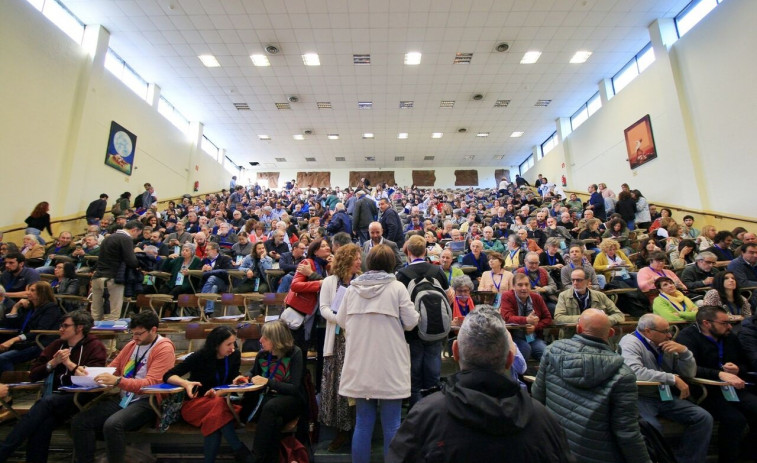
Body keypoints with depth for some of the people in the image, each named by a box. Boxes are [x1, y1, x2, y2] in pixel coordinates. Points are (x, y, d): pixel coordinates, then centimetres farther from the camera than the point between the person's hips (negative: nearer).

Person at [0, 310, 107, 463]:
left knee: (46, 401, -30)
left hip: (81, 398, -5)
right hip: (56, 397, 5)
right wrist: (53, 363, -7)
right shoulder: (57, 344, 15)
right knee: (43, 424, -27)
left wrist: (68, 363, -13)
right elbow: (33, 374, 13)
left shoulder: (95, 346, -2)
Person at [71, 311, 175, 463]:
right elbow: (112, 368, 18)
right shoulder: (132, 345, 13)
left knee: (112, 424, -30)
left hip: (146, 402, -8)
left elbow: (151, 383, -19)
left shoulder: (164, 349, -12)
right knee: (79, 422, -8)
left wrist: (117, 381, -28)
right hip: (122, 399, 8)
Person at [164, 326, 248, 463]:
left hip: (220, 400, 2)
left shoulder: (234, 356, -6)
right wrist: (186, 383, -31)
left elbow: (232, 382, 0)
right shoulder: (199, 357, -16)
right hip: (194, 403, -2)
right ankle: (240, 451, -30)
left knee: (216, 419, -35)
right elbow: (168, 376, -12)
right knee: (219, 405, -36)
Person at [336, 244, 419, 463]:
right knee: (391, 425, 10)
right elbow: (410, 322, -6)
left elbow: (341, 320, 9)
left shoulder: (353, 287, 0)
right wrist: (404, 315, 15)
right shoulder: (397, 288, -9)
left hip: (360, 366, 3)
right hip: (389, 367, -3)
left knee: (363, 423, 15)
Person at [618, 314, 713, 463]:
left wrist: (683, 350, -5)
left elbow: (690, 373, 13)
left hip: (665, 396, 8)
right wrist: (673, 379, -20)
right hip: (640, 398, -8)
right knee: (653, 428, -32)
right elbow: (635, 372, -28)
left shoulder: (666, 345, 11)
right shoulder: (630, 342, -13)